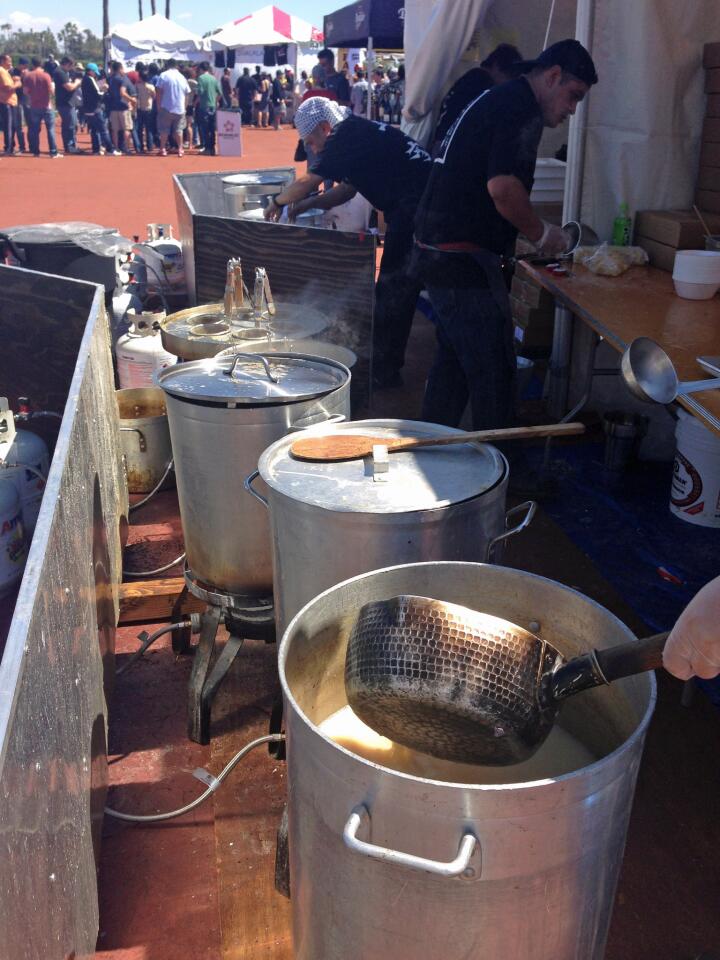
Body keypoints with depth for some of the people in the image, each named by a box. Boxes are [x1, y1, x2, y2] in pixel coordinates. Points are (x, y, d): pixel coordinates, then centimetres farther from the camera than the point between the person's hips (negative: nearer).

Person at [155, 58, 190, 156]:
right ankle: (180, 149, 8)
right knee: (178, 130, 11)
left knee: (164, 130, 6)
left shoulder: (163, 75, -3)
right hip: (180, 108, 3)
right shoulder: (182, 77, 8)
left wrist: (159, 106, -1)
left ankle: (163, 149, 5)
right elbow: (187, 93, 10)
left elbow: (159, 92, -7)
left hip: (166, 108, -2)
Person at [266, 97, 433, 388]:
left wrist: (277, 202, 12)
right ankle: (386, 366, 27)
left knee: (393, 291, -2)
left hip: (414, 210, -10)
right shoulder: (362, 132, 21)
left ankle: (383, 372, 7)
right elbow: (347, 189, 28)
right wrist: (306, 204, 22)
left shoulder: (346, 135, -8)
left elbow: (306, 183, -5)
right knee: (400, 288, 16)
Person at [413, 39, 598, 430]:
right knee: (493, 371, -2)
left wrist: (531, 233, 22)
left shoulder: (495, 100, 22)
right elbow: (502, 186, -23)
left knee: (453, 361, 19)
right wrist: (542, 233, -8)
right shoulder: (521, 108, -11)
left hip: (438, 251, 11)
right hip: (464, 261, -11)